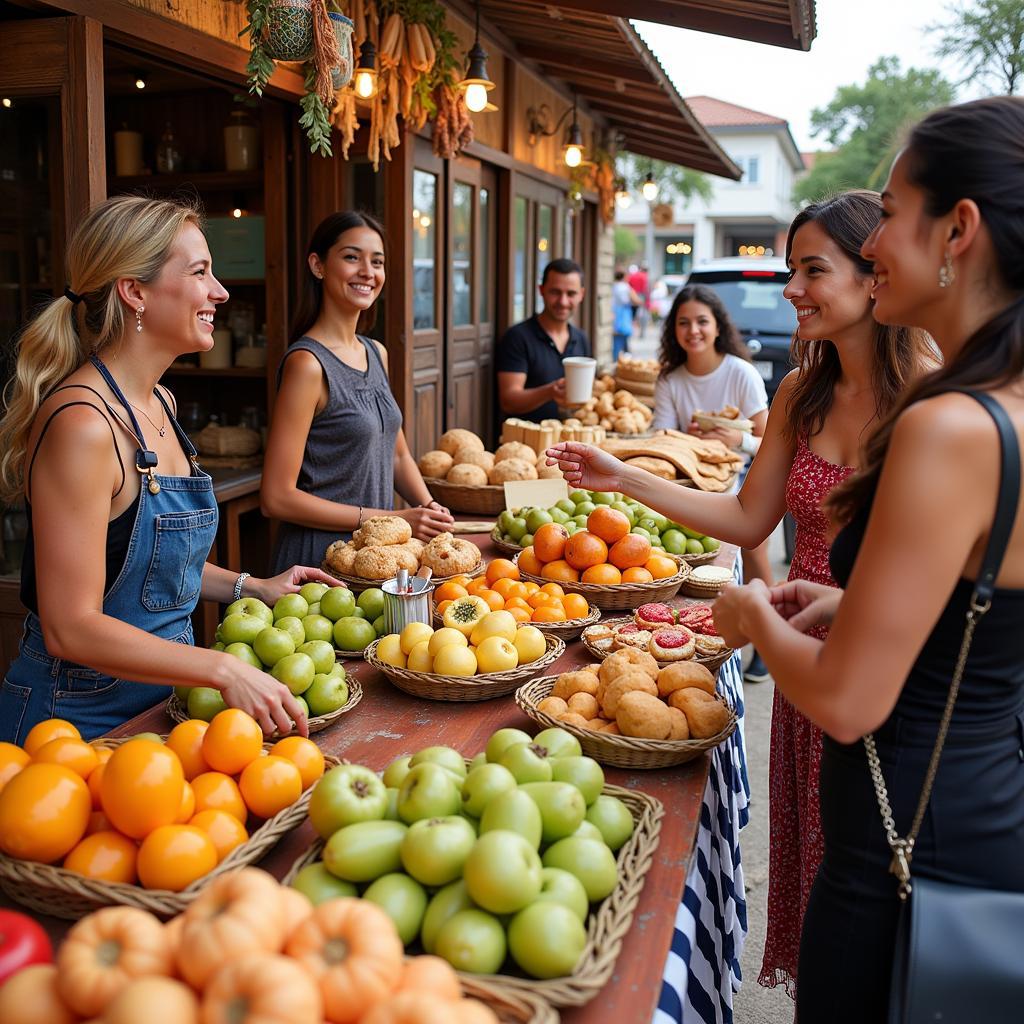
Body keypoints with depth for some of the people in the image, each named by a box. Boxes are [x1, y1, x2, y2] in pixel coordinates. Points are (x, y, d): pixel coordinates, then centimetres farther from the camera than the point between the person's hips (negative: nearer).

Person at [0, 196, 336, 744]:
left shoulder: (159, 403, 5)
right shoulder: (83, 424, -23)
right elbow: (70, 628, -25)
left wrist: (251, 587, 7)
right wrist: (223, 669, -29)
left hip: (158, 696, 9)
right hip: (78, 717, -8)